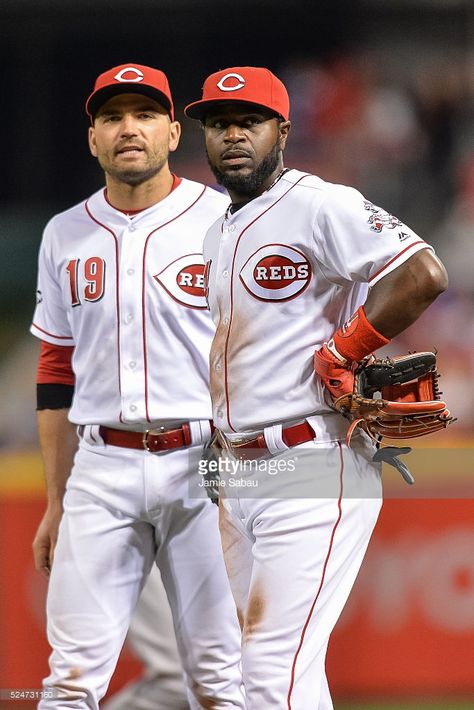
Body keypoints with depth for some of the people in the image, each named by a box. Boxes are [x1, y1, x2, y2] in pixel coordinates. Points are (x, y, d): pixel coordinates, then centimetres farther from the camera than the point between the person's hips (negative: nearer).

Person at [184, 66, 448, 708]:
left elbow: (424, 275, -22)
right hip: (237, 476, 9)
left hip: (314, 466, -9)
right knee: (259, 655, 11)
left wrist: (339, 353, -15)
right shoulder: (216, 233, 18)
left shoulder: (318, 205, -10)